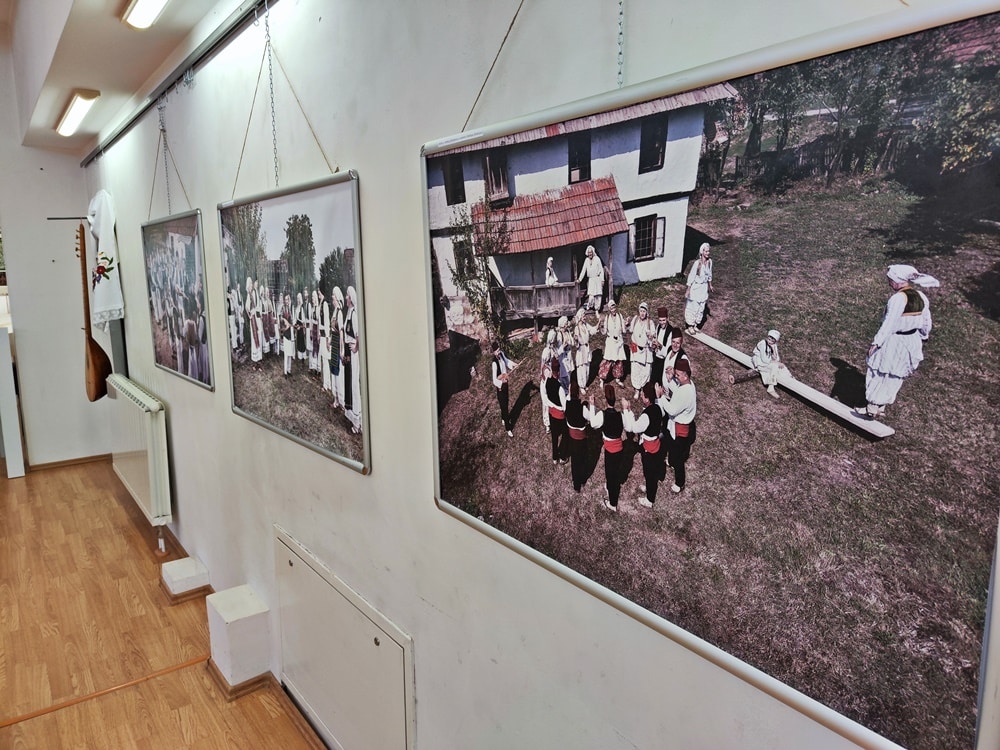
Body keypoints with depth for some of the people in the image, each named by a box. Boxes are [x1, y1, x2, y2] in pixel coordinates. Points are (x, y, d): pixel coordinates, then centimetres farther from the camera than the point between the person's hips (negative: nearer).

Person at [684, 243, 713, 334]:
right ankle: (690, 326, 22)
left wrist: (710, 285, 22)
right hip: (695, 287, -6)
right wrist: (688, 290, -13)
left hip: (704, 287, 6)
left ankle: (695, 325, 30)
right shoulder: (697, 263, -21)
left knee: (701, 307, 14)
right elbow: (691, 276, -15)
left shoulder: (709, 262, -4)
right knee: (693, 307, 6)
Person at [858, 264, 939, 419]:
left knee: (880, 374, 4)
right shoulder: (921, 297, 3)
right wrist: (922, 338, 27)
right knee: (896, 376, 16)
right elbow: (926, 322, 12)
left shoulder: (898, 298, -22)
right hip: (912, 341, 8)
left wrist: (876, 342, -21)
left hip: (894, 342, -8)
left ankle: (872, 409, 9)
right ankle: (881, 407, 26)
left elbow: (889, 323, -24)